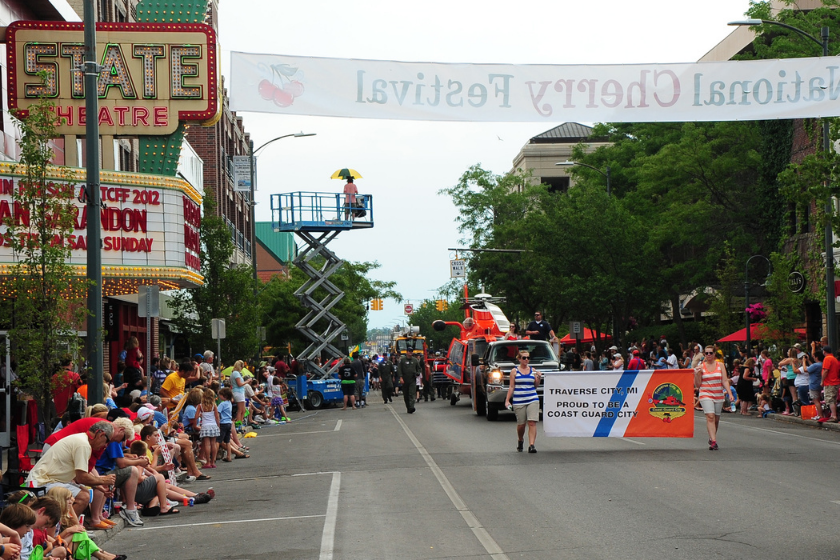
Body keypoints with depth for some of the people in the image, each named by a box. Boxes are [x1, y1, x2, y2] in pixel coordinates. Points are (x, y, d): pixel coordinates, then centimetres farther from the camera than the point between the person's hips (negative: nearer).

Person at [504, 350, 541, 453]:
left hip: (532, 400, 1)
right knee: (521, 424, 5)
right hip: (518, 401, -1)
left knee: (532, 423, -11)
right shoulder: (514, 371, 5)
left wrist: (538, 378, -4)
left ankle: (531, 445, -13)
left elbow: (536, 386, 14)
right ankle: (520, 441, 34)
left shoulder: (533, 370, 10)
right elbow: (511, 387, 5)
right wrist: (507, 400, 0)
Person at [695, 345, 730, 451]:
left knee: (716, 419, 9)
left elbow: (725, 381, 3)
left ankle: (712, 438, 30)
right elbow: (698, 384, 2)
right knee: (710, 417, -18)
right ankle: (713, 441, -24)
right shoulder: (701, 366, 1)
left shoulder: (720, 365, 5)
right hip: (705, 394, -3)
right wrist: (696, 374, -15)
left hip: (719, 395, 3)